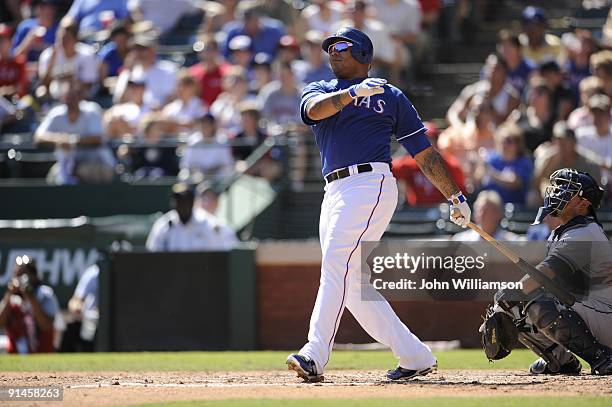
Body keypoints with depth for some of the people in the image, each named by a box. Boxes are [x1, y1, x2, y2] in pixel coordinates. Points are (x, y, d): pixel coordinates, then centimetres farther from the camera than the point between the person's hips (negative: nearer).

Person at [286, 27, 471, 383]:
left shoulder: (390, 96, 13)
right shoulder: (319, 90, 21)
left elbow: (424, 152, 13)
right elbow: (315, 109, -6)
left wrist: (455, 195, 9)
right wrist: (352, 93, -23)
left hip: (371, 184, -6)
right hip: (335, 191, 6)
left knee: (339, 265, -21)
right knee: (353, 286, 2)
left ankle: (315, 356, -31)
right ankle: (416, 356, 10)